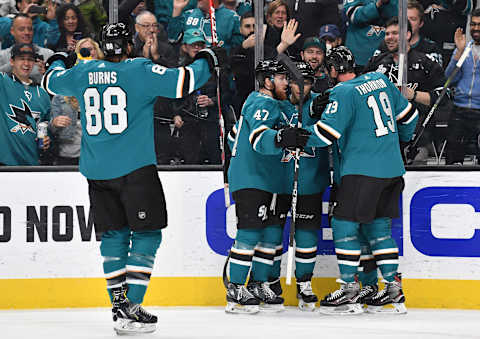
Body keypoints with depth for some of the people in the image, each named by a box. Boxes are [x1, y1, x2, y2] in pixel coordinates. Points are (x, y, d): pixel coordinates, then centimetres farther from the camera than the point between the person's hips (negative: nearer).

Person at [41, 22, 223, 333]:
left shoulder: (82, 72, 6)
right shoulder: (140, 71, -9)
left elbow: (52, 82, 24)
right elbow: (184, 82, -14)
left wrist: (60, 61, 46)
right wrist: (207, 60, 5)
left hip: (96, 171, 5)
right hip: (135, 168, -5)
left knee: (114, 234, 14)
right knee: (146, 233, 0)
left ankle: (119, 304, 11)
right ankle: (131, 309, -9)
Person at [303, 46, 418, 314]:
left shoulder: (344, 92, -11)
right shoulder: (380, 80, 12)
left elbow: (327, 132, -17)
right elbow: (407, 114, 22)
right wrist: (401, 139, 40)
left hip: (363, 169, -8)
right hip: (392, 169, 8)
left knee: (345, 224, -4)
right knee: (378, 226, 14)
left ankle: (350, 291, -8)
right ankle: (394, 290, 11)